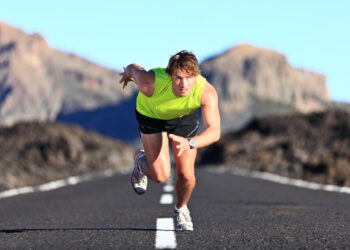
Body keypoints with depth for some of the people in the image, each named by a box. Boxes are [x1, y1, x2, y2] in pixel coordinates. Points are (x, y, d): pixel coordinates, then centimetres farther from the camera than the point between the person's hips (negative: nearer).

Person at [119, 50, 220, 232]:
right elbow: (135, 68, -17)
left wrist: (190, 143, -64)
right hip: (152, 115, -1)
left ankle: (181, 209, 30)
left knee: (186, 175, -4)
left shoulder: (207, 92, -39)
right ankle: (141, 160, 26)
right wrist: (128, 72, 7)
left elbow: (214, 131, -46)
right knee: (160, 176, -11)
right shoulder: (151, 83, -41)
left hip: (185, 117, 1)